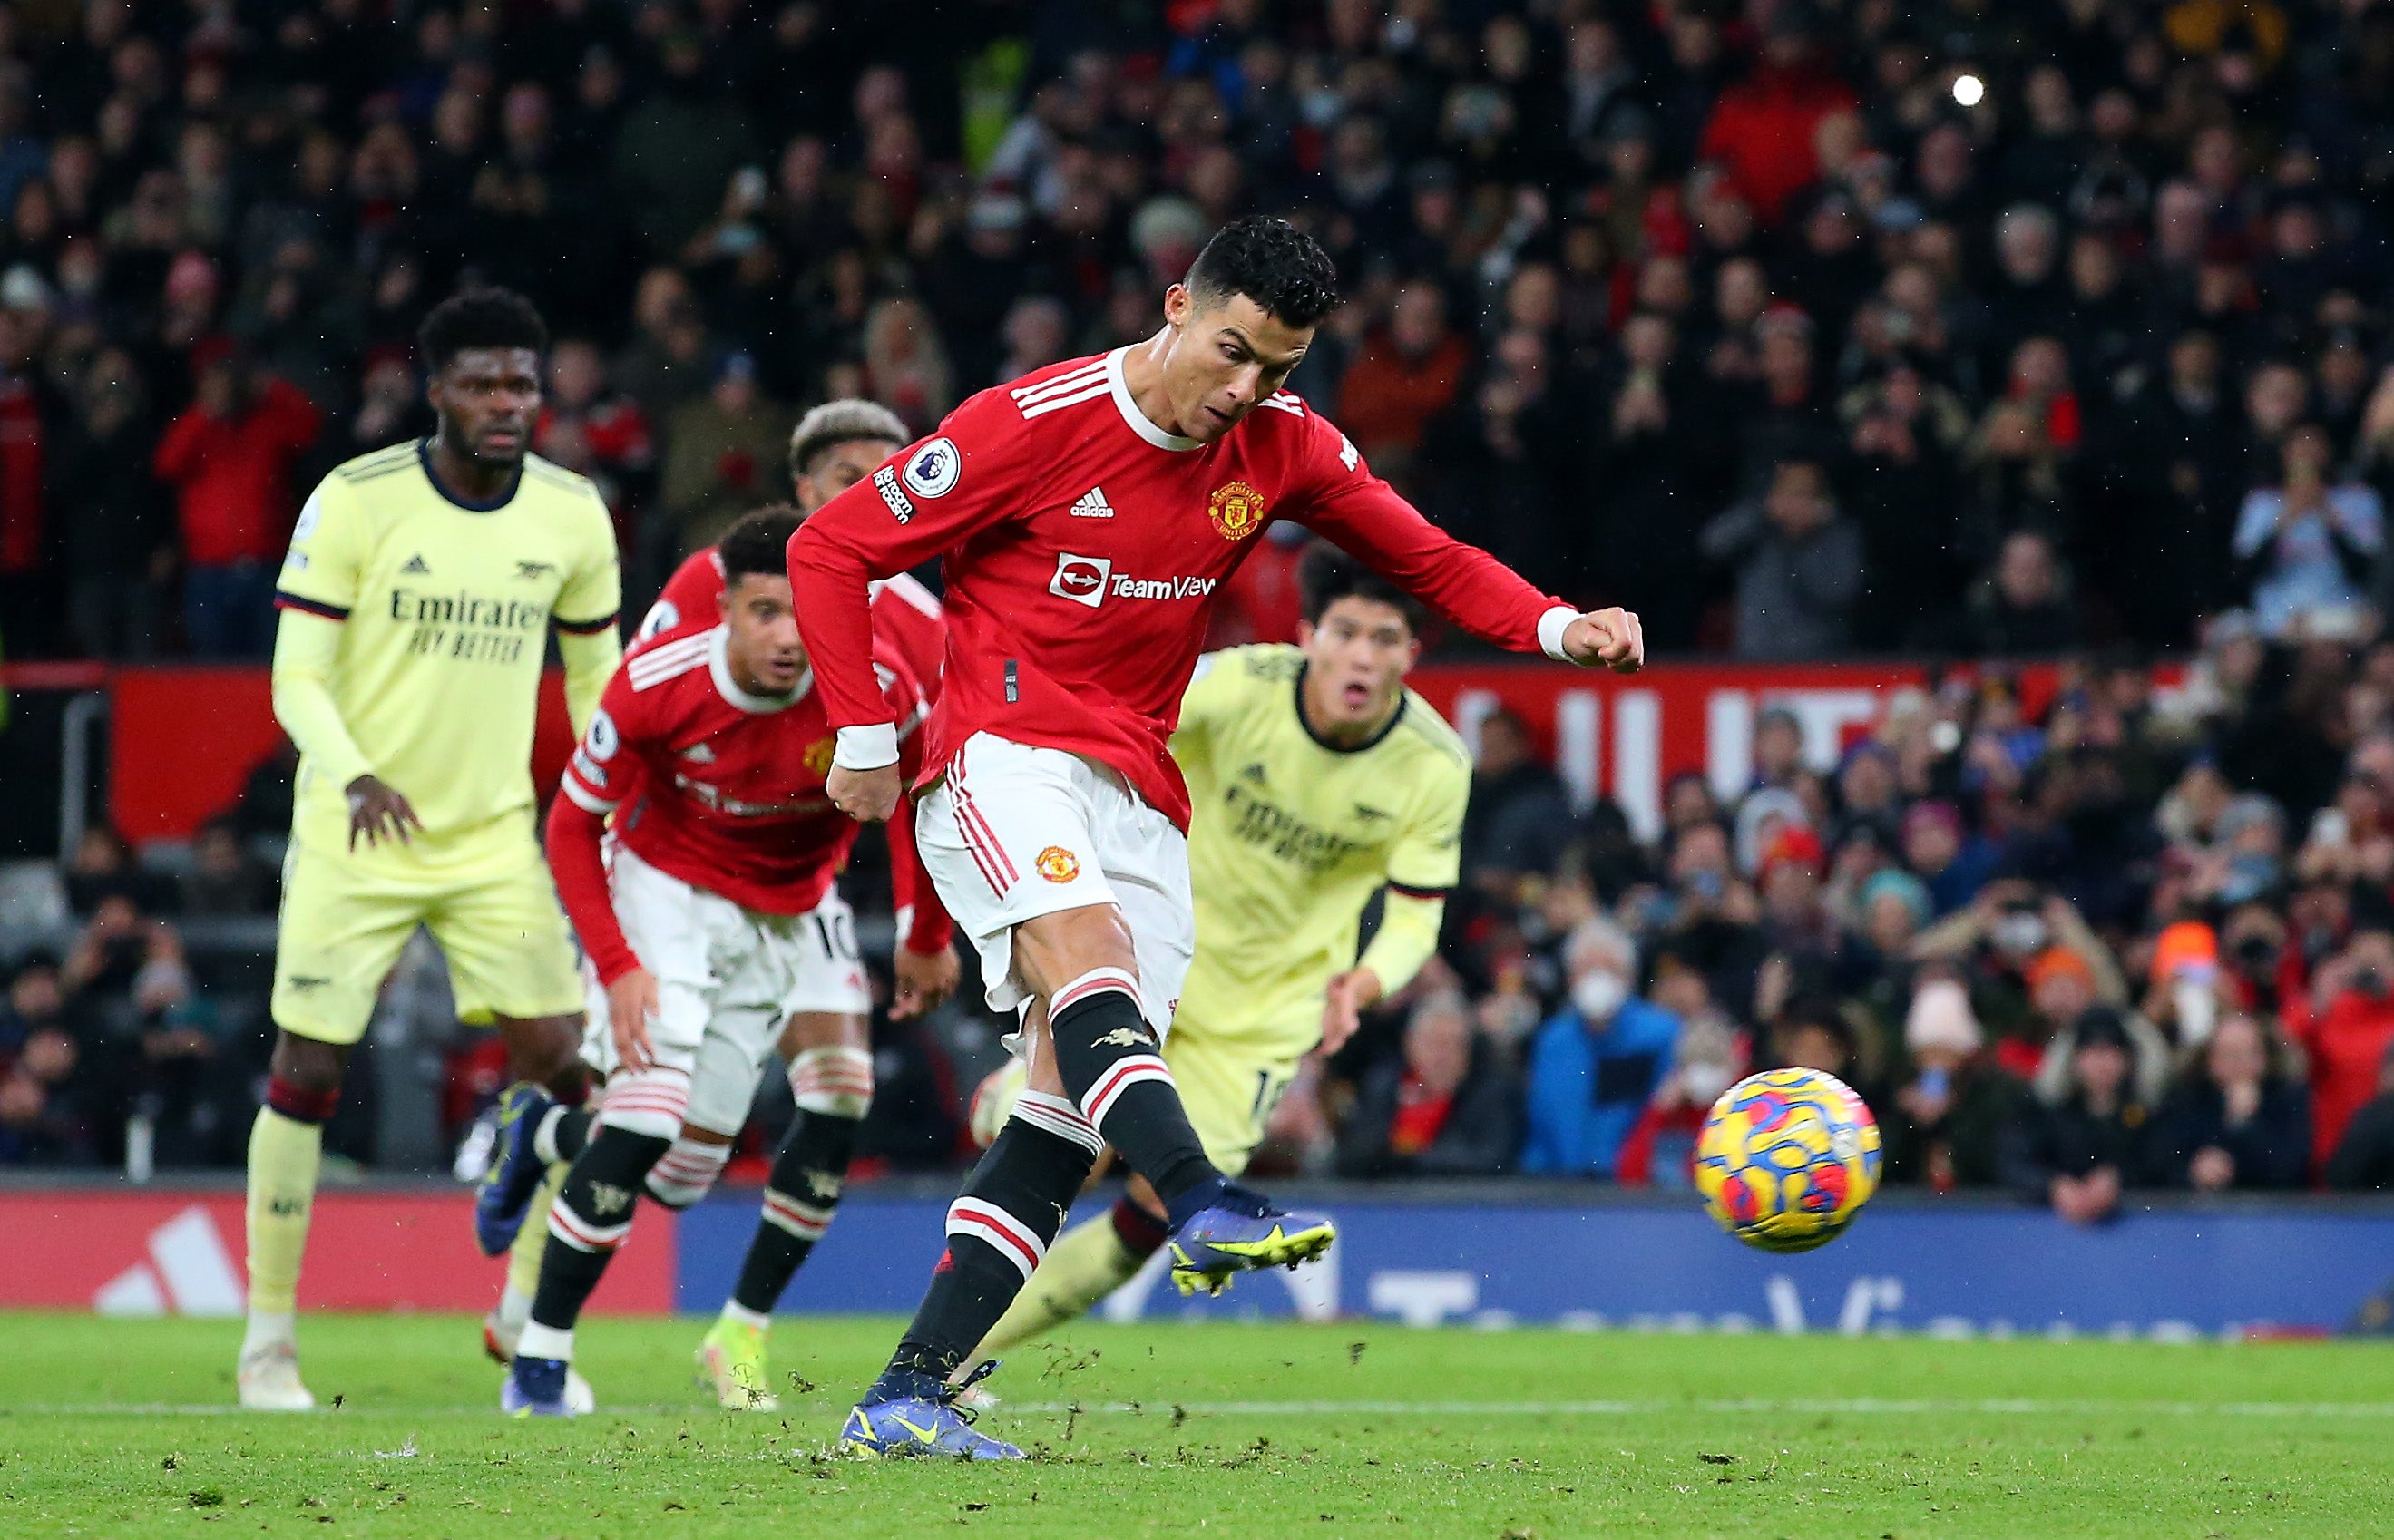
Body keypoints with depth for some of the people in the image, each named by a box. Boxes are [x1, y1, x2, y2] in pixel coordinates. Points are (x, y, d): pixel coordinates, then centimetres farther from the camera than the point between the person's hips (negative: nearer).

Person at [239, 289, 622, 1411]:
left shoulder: (573, 514, -1)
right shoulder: (354, 501, -12)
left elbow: (596, 673, 11)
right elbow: (297, 676, -12)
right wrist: (355, 776, -30)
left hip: (497, 835, 3)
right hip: (353, 839, -3)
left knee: (557, 1059, -8)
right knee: (307, 1071, -3)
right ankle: (268, 1338, 11)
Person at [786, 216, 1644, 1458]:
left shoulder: (1282, 447, 4)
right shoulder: (1035, 423, -10)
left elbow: (1428, 559, 14)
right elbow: (828, 550, -4)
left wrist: (1558, 628, -4)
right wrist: (864, 735, -7)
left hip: (1138, 794, 6)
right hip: (1003, 752, -6)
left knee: (1065, 1111, -4)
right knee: (1087, 947, -34)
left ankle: (907, 1397, -4)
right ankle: (1201, 1212, -56)